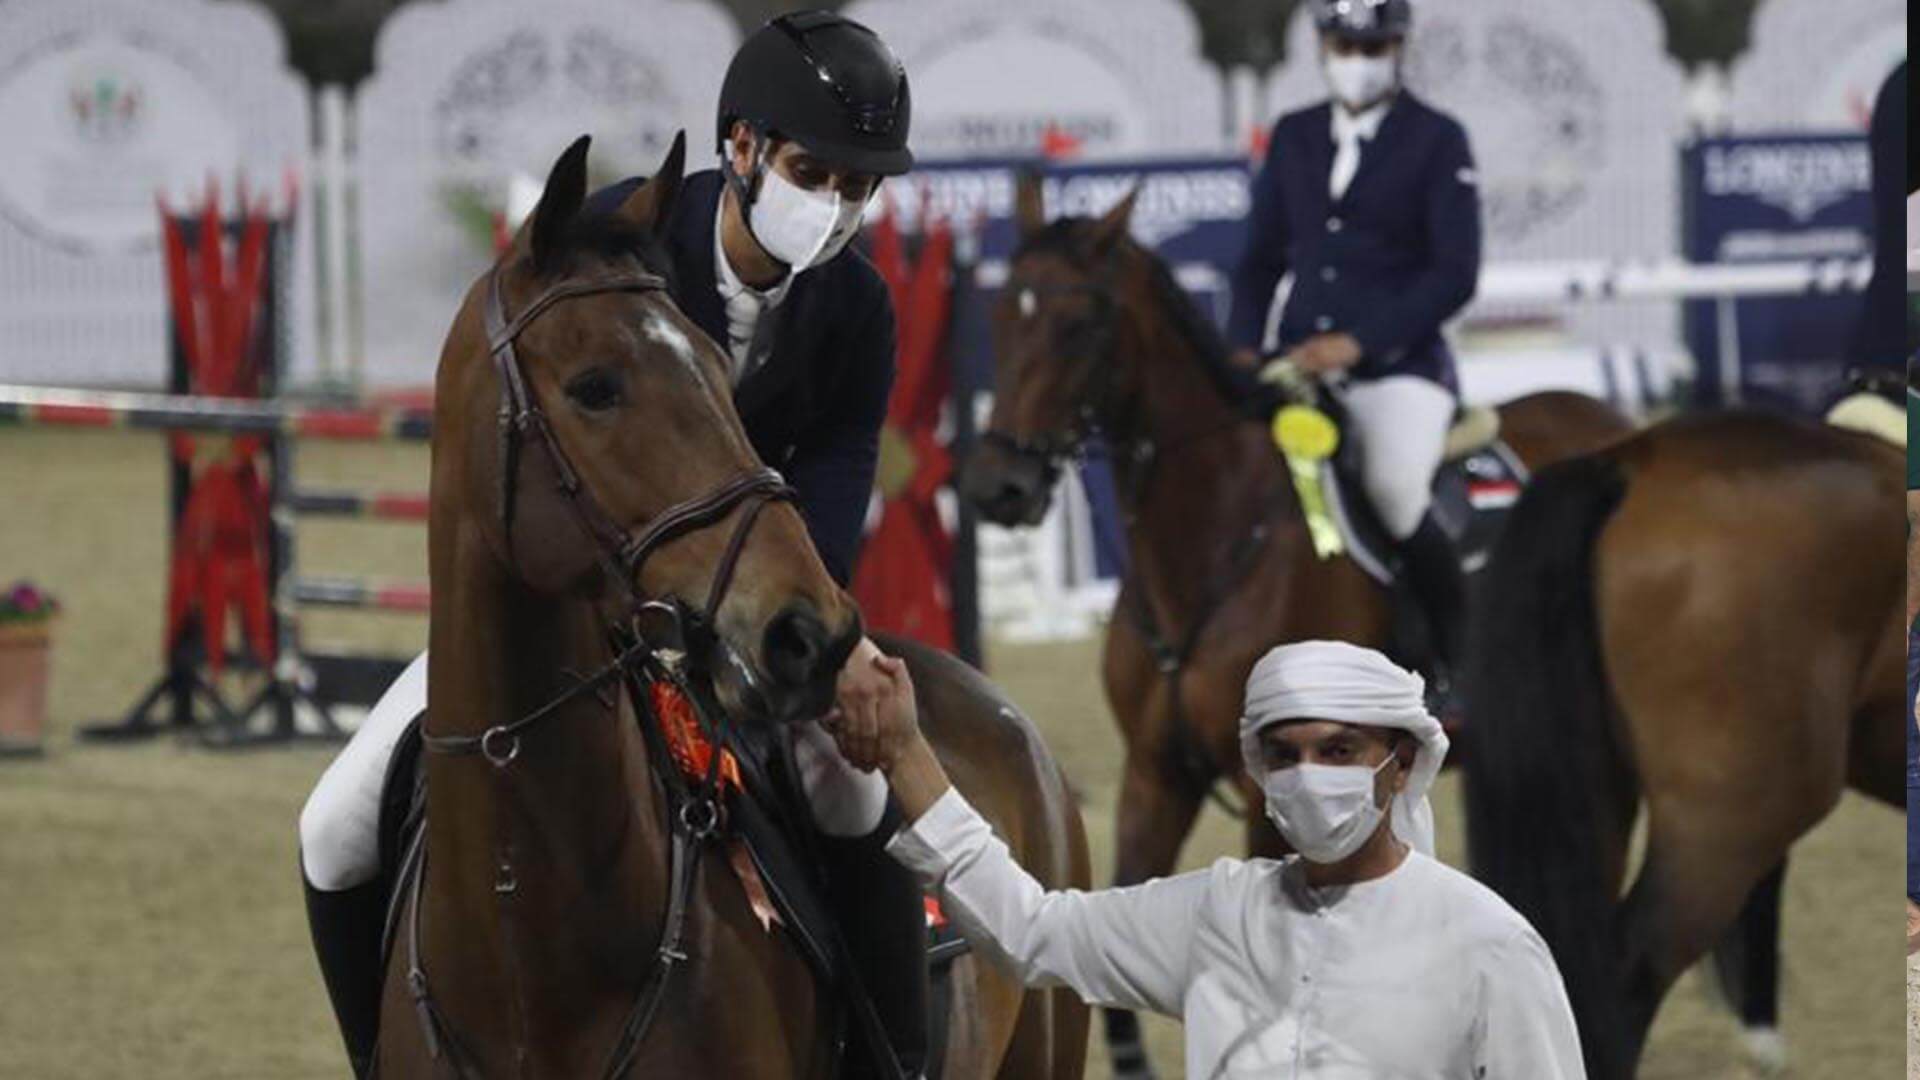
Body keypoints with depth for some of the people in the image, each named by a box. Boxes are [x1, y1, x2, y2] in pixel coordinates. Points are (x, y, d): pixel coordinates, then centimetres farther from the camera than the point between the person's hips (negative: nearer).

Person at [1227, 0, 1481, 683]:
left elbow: (1455, 273, -6)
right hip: (1298, 364, 5)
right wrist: (1243, 348, 1)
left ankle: (1458, 657, -9)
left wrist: (1357, 343, -16)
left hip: (1398, 364, -5)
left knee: (1393, 487, -29)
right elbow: (1262, 259, 19)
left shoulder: (1437, 141, 2)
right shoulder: (1294, 137, 15)